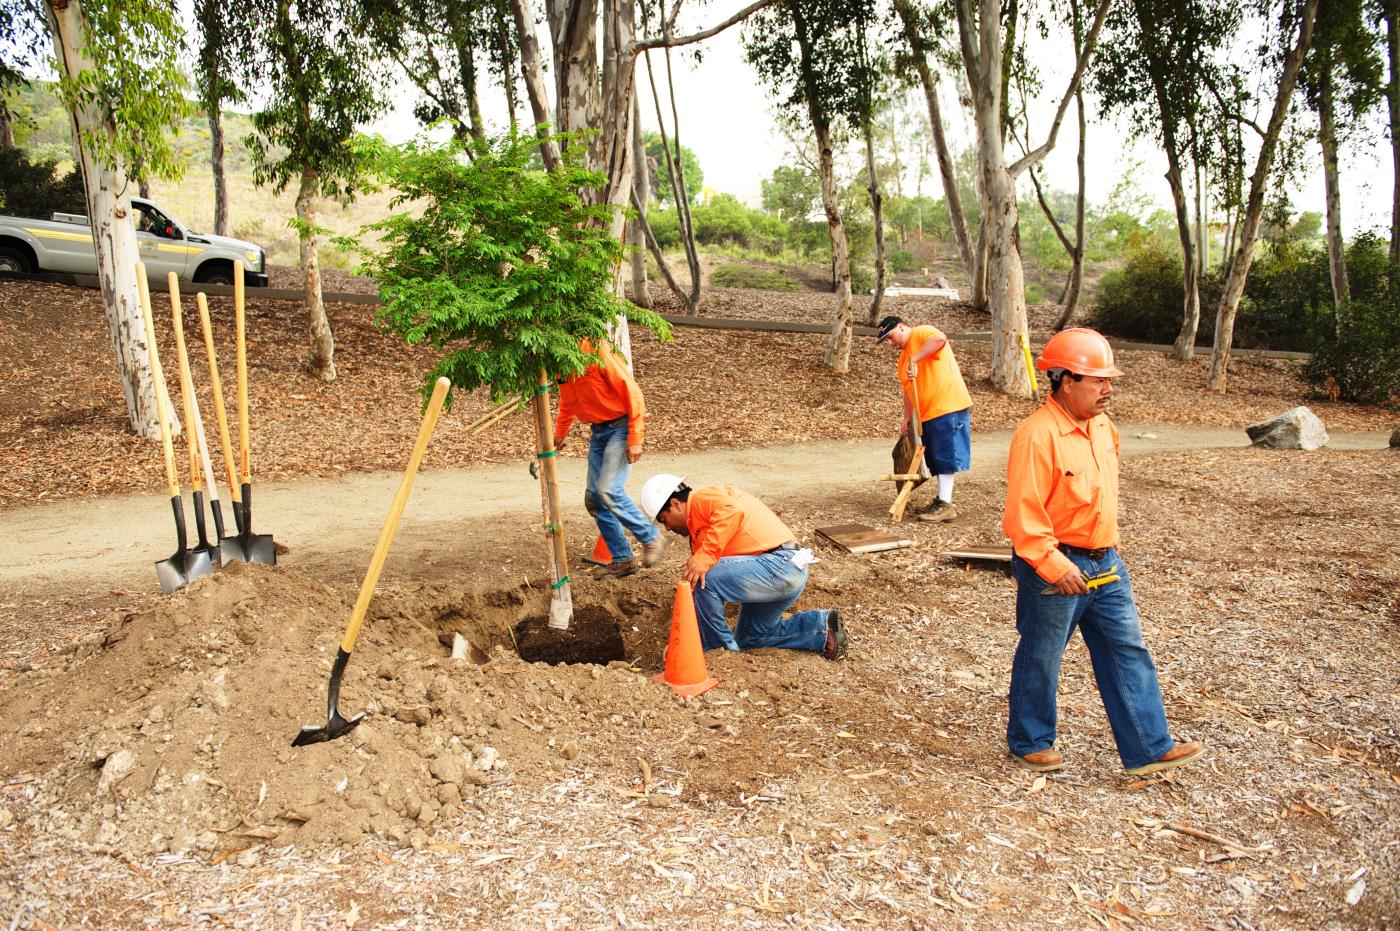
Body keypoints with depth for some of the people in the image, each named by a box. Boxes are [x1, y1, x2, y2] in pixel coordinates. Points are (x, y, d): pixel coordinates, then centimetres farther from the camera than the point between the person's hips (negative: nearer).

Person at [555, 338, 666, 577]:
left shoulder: (596, 351, -21)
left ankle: (651, 538, -1)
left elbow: (632, 392, -20)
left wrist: (635, 439, -21)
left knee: (608, 490, -20)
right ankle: (623, 559, 14)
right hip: (598, 432, 8)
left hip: (621, 427, -8)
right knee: (593, 499, 4)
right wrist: (560, 432, 17)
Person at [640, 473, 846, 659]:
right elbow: (697, 594, 23)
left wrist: (704, 558, -30)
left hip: (781, 564, -11)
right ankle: (821, 626, 17)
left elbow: (732, 512, -28)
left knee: (704, 578, -20)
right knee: (746, 640, 23)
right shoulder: (697, 529, 23)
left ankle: (719, 652, -2)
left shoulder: (702, 497, -4)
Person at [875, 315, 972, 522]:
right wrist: (907, 418, 19)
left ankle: (946, 505, -6)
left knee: (945, 456, -7)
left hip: (948, 406, -9)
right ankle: (942, 499, 22)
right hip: (928, 413, 9)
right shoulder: (904, 358, 22)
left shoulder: (921, 333, -5)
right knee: (937, 458, 13)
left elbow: (939, 339, -29)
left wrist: (914, 359, -29)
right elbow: (908, 390, 25)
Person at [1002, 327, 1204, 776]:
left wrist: (1109, 547, 20)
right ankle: (1029, 742, 27)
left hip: (1105, 565, 8)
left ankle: (1148, 748, 18)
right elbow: (1022, 515, -24)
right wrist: (1055, 566, -24)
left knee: (1128, 652, 9)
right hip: (1054, 569, -8)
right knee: (1040, 659, 9)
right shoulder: (1038, 435, -22)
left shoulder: (1101, 426, 6)